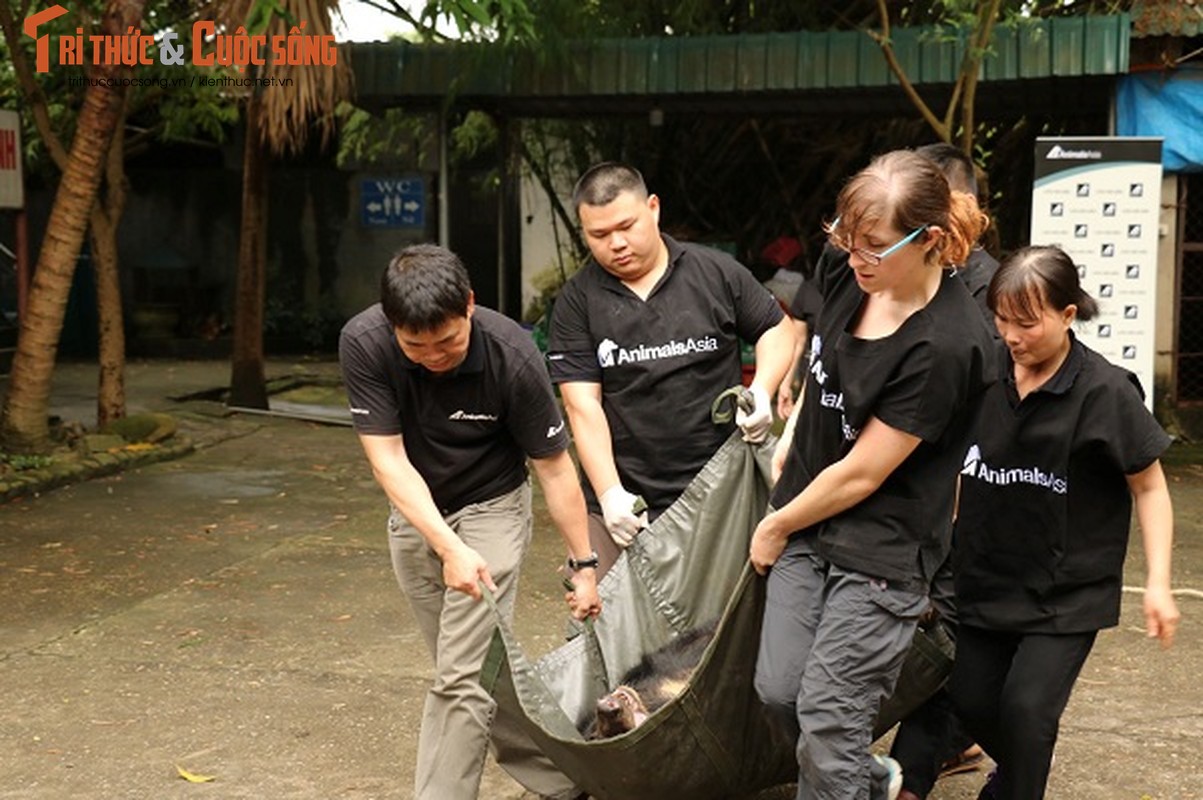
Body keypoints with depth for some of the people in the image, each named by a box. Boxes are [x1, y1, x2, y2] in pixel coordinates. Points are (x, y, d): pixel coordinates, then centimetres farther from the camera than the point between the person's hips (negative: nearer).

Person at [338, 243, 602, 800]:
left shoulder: (512, 356, -28)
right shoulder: (363, 343, -25)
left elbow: (553, 466, -17)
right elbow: (387, 457, -23)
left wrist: (583, 563, -12)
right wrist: (449, 548, -32)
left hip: (490, 507, -3)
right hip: (414, 513, 3)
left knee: (462, 676, -11)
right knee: (464, 667, 13)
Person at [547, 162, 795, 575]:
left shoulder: (717, 273, 2)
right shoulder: (577, 300, 1)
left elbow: (777, 328, 15)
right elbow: (583, 404, -4)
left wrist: (762, 391, -5)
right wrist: (609, 493, -13)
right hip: (625, 504, 0)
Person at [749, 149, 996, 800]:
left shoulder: (944, 346, -24)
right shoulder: (848, 277, -4)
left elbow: (860, 474, -17)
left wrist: (776, 527, -5)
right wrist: (792, 437, 15)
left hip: (881, 550, -7)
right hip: (807, 516, 7)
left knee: (827, 721, -4)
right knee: (778, 691, 5)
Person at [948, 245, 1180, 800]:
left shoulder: (1106, 391, -15)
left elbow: (1149, 486, -7)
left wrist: (1157, 582, -12)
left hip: (1067, 591, -4)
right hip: (988, 576, 5)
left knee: (1026, 707, -13)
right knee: (971, 701, 12)